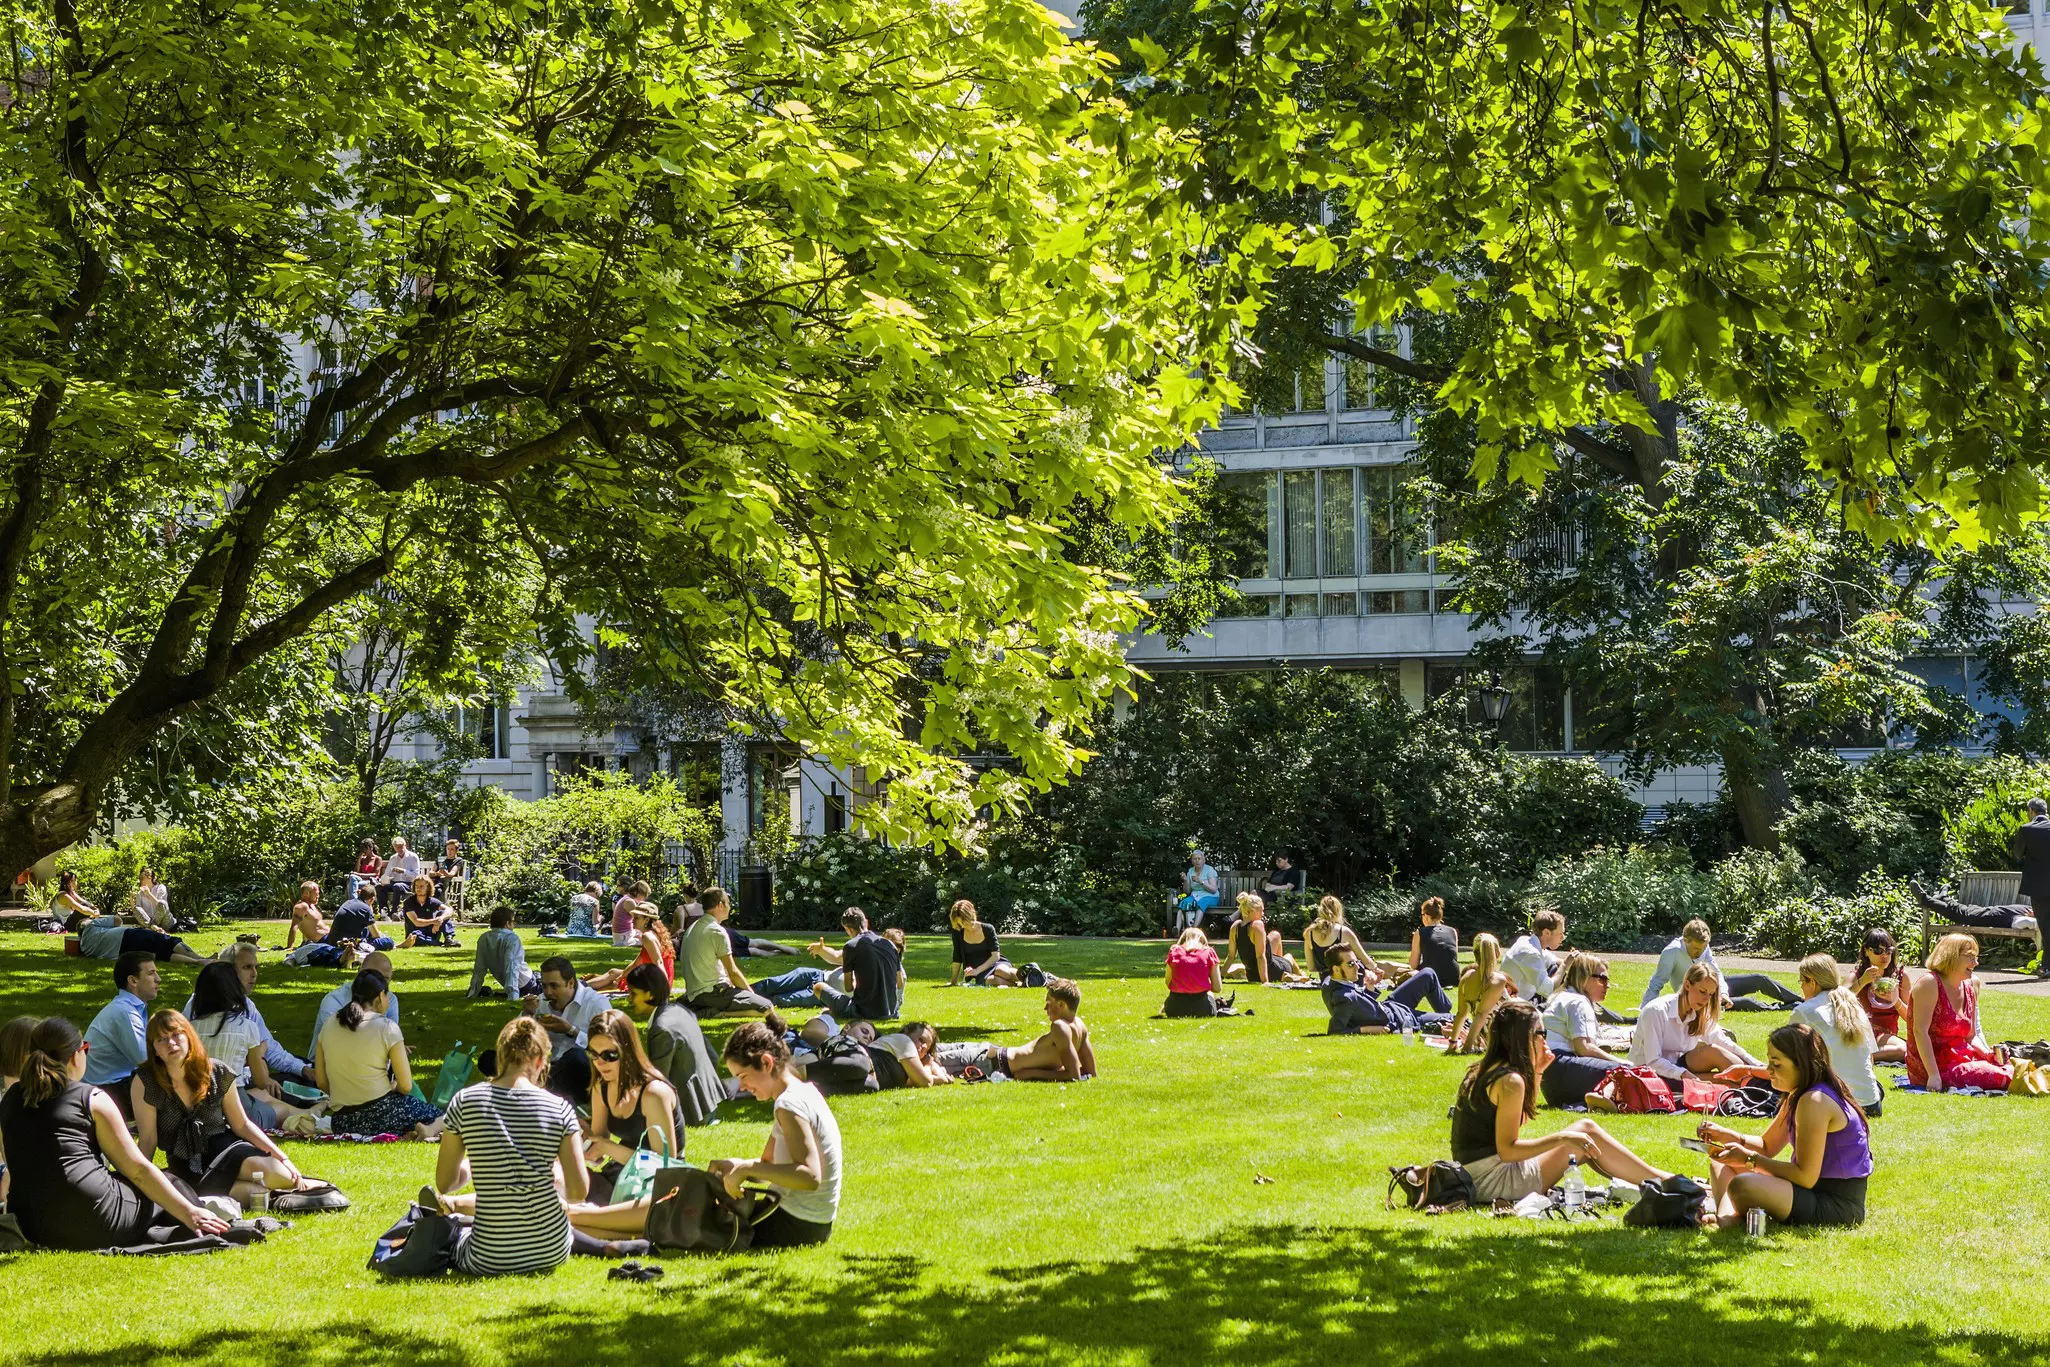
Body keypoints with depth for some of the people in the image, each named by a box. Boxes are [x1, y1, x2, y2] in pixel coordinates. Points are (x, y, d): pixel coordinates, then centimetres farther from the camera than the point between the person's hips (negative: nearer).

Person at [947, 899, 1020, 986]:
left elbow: (996, 956, -9)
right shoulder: (958, 932, 2)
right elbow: (957, 958, 9)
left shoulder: (988, 929, -4)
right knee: (990, 980, -38)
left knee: (1001, 971, -41)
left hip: (996, 964, -1)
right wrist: (954, 981, 7)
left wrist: (977, 970, -19)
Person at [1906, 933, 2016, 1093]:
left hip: (1962, 1058, 8)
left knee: (2012, 1070, -12)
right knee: (1998, 1077, -24)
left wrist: (1988, 1054, -3)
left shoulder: (1969, 988, 14)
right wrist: (1934, 1075, -27)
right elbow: (1920, 1031, -19)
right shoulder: (1929, 983, -10)